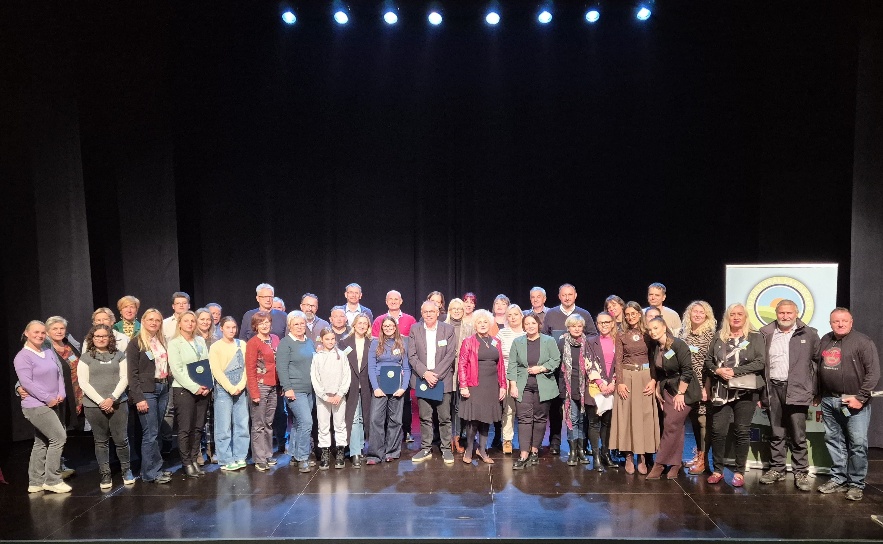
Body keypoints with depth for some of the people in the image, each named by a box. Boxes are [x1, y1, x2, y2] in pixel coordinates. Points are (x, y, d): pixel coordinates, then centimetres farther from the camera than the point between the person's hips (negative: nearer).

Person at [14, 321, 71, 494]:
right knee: (59, 437, -10)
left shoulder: (49, 352, 11)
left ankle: (36, 482, 22)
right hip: (36, 405, -8)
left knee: (41, 442, 13)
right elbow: (27, 382, -17)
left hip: (50, 405, 8)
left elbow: (59, 374, 12)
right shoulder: (22, 356, -10)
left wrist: (61, 394, -3)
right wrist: (48, 399, -17)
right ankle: (52, 480, 0)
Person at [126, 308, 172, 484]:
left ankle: (152, 468, 18)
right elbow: (132, 373, -10)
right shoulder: (136, 343, -6)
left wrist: (167, 385, 4)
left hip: (163, 389, 6)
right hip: (146, 391, -6)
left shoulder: (162, 341, 13)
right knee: (150, 433, -4)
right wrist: (138, 398, -14)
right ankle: (152, 472, 5)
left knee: (156, 431, 10)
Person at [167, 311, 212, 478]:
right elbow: (176, 370, -10)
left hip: (203, 390, 5)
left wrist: (208, 386, -2)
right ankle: (186, 463, 9)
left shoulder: (201, 341, 13)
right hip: (184, 390, -5)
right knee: (185, 429, -1)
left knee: (198, 427, 7)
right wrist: (194, 387, -14)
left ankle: (194, 459, 16)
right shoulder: (174, 343, -3)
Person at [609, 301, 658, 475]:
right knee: (626, 415, 1)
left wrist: (653, 380, -7)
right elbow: (618, 361, 0)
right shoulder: (621, 336, 4)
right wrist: (620, 382, -10)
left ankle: (642, 456, 9)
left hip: (645, 377, 0)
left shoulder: (648, 335, 5)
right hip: (627, 377, 0)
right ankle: (629, 456, 8)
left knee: (645, 416, 1)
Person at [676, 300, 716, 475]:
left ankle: (703, 459, 7)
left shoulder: (710, 334, -5)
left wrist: (706, 387, -14)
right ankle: (698, 454, 26)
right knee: (693, 418, 13)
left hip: (703, 384, -5)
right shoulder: (683, 333, 7)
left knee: (703, 419, -4)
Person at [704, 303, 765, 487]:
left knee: (742, 431, 4)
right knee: (718, 430, 1)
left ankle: (739, 472, 16)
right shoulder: (719, 338, 11)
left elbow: (760, 363, -9)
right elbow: (708, 361, 11)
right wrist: (717, 370, -9)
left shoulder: (755, 337, 2)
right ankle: (718, 470, 14)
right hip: (721, 391, 2)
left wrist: (735, 371, -14)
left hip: (744, 391, -2)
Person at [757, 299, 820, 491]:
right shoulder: (765, 334, 8)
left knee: (798, 436, 1)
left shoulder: (809, 334, 4)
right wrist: (759, 391, 6)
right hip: (773, 389, 2)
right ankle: (777, 470, 20)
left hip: (797, 390, -2)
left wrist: (815, 390, 0)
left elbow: (818, 361, 5)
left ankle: (801, 473, 12)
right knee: (776, 434, 10)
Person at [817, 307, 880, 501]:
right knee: (833, 441, 11)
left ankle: (856, 484, 11)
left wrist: (860, 398, -13)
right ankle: (838, 479, 22)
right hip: (829, 400, 5)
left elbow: (873, 372, -10)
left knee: (858, 444, -1)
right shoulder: (824, 341, 11)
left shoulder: (862, 342, -6)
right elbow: (818, 369, 17)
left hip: (854, 401, -5)